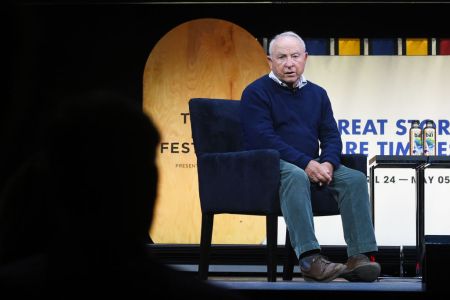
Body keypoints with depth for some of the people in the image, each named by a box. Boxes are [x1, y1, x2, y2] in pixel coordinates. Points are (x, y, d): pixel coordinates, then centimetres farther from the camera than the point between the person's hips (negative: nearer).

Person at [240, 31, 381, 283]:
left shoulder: (317, 94, 18)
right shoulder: (256, 92, -1)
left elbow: (331, 136, 12)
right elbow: (264, 139, -13)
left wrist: (328, 163, -12)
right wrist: (305, 163, -22)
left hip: (312, 166, 6)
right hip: (271, 165, -6)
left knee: (356, 178, -18)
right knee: (296, 176, -39)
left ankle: (360, 256, -27)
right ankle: (309, 259, -49)